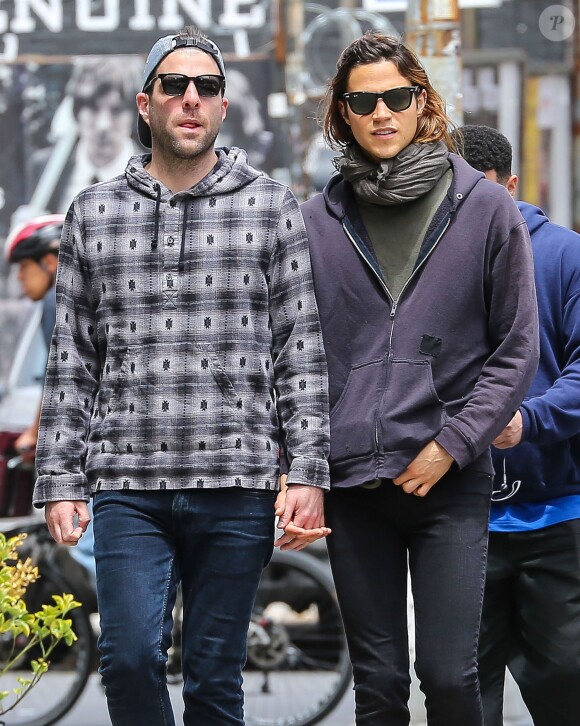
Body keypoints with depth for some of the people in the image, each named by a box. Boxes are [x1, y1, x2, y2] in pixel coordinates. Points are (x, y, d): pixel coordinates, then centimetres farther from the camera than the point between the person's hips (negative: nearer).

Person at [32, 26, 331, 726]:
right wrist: (60, 479, 5)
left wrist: (308, 473, -4)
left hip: (238, 491, -1)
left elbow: (303, 354, 4)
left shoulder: (272, 208, 7)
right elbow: (71, 363, 12)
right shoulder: (94, 213, 11)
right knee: (130, 656, -13)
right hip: (128, 488, 1)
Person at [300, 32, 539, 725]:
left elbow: (516, 349, 2)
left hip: (450, 481, -2)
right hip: (351, 480, 2)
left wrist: (452, 445, -6)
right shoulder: (318, 220, 6)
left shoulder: (485, 209, 1)